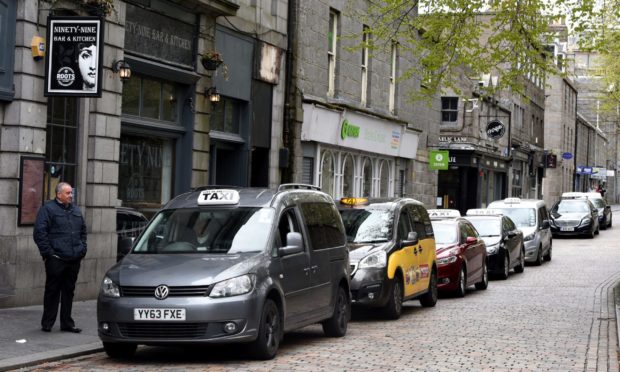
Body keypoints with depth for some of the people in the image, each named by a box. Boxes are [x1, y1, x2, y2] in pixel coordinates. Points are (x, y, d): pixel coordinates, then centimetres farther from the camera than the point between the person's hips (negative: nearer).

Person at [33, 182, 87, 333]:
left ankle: (67, 323, 16)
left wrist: (82, 248, 12)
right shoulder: (48, 209, -4)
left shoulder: (76, 210, 17)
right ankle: (47, 323, 6)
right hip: (56, 259, -6)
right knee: (52, 291, -1)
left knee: (69, 291, 10)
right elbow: (39, 233, -9)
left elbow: (83, 231, 25)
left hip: (74, 259, 6)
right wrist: (48, 252, -13)